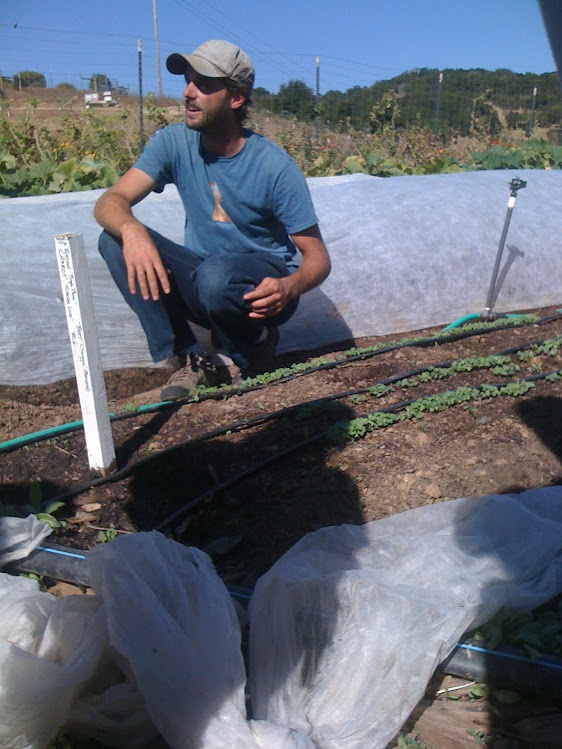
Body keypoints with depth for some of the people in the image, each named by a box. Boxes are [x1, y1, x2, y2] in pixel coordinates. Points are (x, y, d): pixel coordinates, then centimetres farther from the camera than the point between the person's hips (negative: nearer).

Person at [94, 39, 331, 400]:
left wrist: (290, 287, -37)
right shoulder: (174, 143, -6)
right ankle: (189, 360, -11)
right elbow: (110, 201, -15)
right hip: (200, 281, 4)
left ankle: (255, 347, -3)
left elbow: (318, 256, -14)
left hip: (258, 290, -4)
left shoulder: (275, 166, -17)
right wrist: (130, 229, -39)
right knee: (115, 239, -17)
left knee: (215, 276, -38)